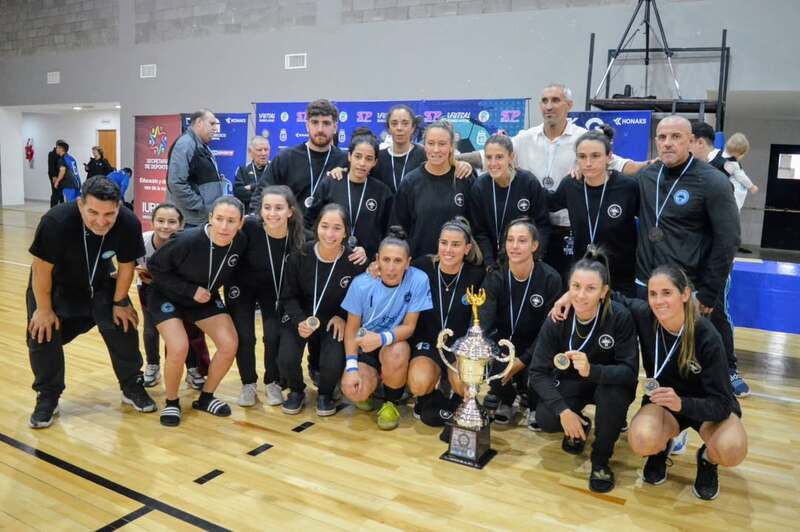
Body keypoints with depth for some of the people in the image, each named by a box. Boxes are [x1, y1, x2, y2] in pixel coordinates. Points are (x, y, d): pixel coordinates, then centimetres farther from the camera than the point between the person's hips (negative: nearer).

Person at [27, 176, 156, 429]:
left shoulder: (129, 224, -31)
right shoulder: (56, 221, -37)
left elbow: (126, 266, -12)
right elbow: (42, 268, -23)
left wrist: (120, 303, -4)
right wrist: (44, 309, -12)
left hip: (101, 285, 2)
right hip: (55, 286, -1)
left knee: (123, 328, -8)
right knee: (43, 333, -10)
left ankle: (132, 387, 13)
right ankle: (47, 397, 12)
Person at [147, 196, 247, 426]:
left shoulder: (241, 242, -20)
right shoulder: (188, 240, -33)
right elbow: (155, 266, -19)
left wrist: (212, 289, -8)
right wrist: (190, 290, -24)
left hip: (206, 299, 4)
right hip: (168, 297, -4)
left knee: (230, 344, -9)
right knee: (179, 348, -23)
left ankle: (205, 397, 15)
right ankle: (171, 402, 6)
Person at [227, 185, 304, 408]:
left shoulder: (300, 238, -25)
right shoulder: (249, 227, -34)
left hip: (274, 289, 1)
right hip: (242, 287, -1)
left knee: (274, 336, -7)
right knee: (244, 337, -3)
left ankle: (272, 383, 20)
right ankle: (248, 384, 23)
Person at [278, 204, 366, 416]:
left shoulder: (354, 261, -19)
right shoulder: (300, 255, -17)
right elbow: (289, 295, -6)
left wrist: (341, 317, -15)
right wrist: (300, 321, -21)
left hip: (334, 321, -1)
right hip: (301, 317, 1)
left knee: (333, 364, -23)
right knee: (286, 360, -21)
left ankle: (325, 394, 15)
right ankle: (296, 392, 16)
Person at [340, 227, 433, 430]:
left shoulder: (419, 280, -20)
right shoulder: (361, 284, -16)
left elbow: (409, 327, -15)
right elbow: (352, 328, -7)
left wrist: (382, 338, -35)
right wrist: (352, 367, -19)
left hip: (396, 343, 0)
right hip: (364, 346, 1)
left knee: (396, 354, -36)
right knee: (353, 391, -25)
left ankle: (391, 402, -4)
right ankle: (370, 381, 15)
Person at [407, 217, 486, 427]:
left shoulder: (476, 275, -7)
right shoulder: (423, 267, -8)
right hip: (427, 343, 0)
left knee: (464, 383, -30)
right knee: (419, 383, -29)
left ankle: (456, 402, 9)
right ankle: (428, 396, 10)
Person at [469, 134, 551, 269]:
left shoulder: (529, 182, -11)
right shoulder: (479, 187, -8)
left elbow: (542, 225, -5)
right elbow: (480, 232, -5)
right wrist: (490, 265, -14)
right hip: (495, 261, 1)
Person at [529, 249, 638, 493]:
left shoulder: (620, 317, -26)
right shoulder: (557, 319, -20)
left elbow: (630, 371, -28)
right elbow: (538, 372, -17)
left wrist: (592, 371, -47)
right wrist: (563, 410, -30)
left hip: (608, 381, -1)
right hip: (571, 383, 2)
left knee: (614, 393, -35)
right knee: (545, 419, -24)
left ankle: (601, 459, -7)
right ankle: (579, 426, 14)